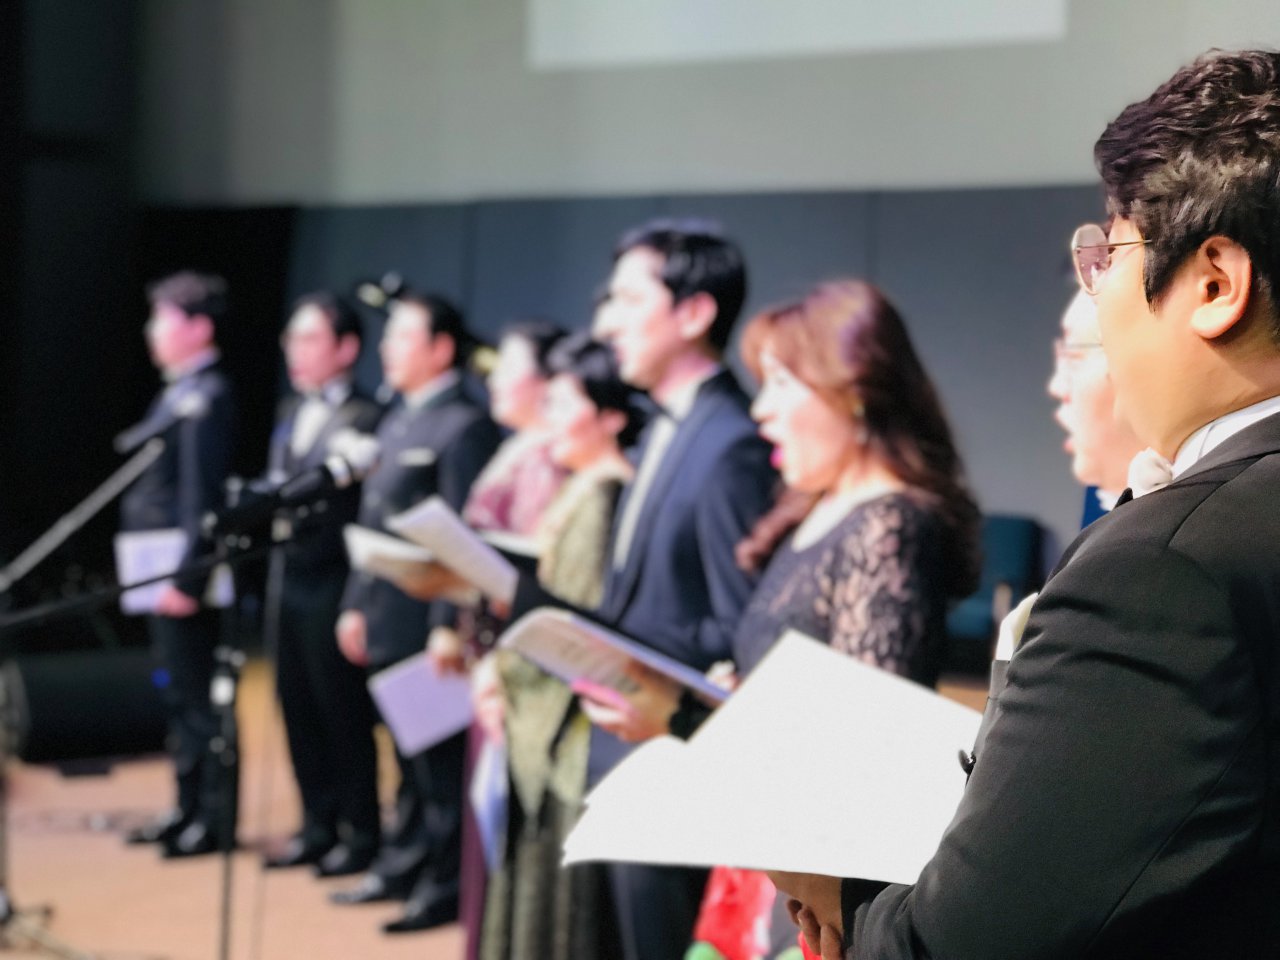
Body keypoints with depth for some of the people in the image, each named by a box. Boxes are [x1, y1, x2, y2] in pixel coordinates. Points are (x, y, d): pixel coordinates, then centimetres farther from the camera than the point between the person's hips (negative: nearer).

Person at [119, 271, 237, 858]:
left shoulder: (205, 398, -16)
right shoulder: (181, 393, 14)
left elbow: (200, 496, -21)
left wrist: (187, 578, -24)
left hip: (184, 574, -10)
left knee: (198, 697, -3)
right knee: (180, 696, 16)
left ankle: (216, 821, 4)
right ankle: (190, 808, 25)